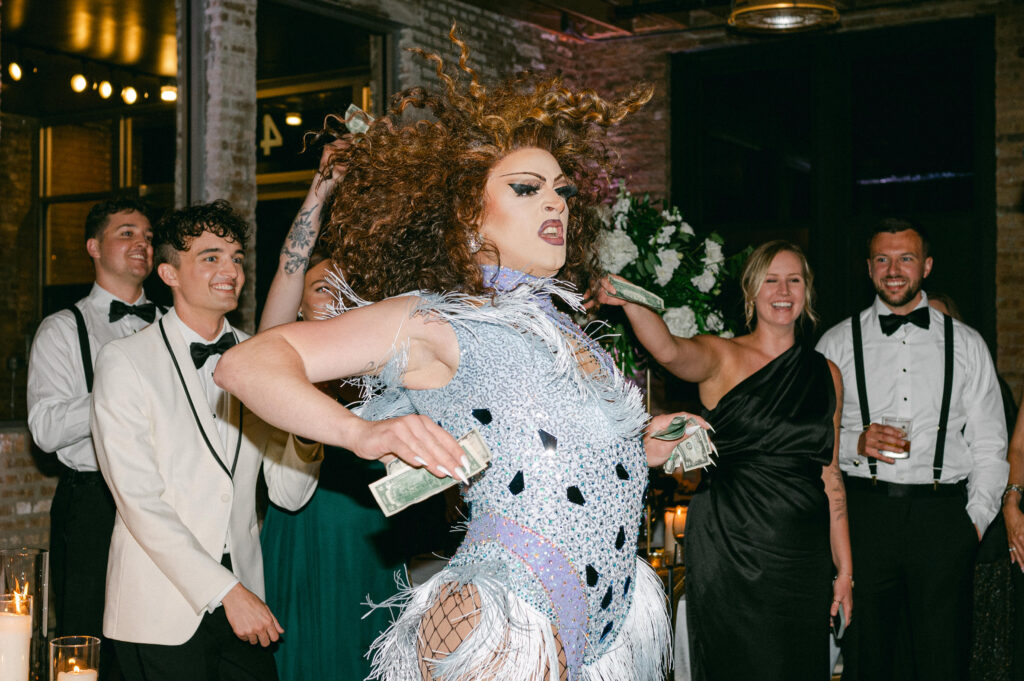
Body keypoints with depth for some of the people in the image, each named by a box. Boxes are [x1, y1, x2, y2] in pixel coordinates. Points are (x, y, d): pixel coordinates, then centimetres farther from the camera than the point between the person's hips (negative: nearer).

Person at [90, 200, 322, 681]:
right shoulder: (124, 362, -5)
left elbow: (289, 493, 7)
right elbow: (140, 500, -12)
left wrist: (306, 440, -14)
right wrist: (225, 591, -17)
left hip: (244, 600, 4)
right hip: (162, 613, -4)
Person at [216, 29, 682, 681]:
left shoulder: (561, 327, 13)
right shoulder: (434, 321, -8)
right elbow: (247, 363, -17)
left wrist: (641, 450, 11)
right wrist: (363, 433, -30)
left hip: (608, 622, 7)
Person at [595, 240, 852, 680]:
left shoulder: (825, 375, 11)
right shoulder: (722, 357, -1)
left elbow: (830, 476, 13)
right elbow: (670, 352, -25)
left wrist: (844, 569, 11)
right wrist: (628, 301, -43)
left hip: (802, 558, 4)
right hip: (730, 547, -3)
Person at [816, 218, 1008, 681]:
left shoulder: (966, 344, 12)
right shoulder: (836, 344, 10)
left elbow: (989, 445, 11)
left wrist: (976, 518, 0)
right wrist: (853, 444, -10)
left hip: (944, 516, 0)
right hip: (864, 513, 0)